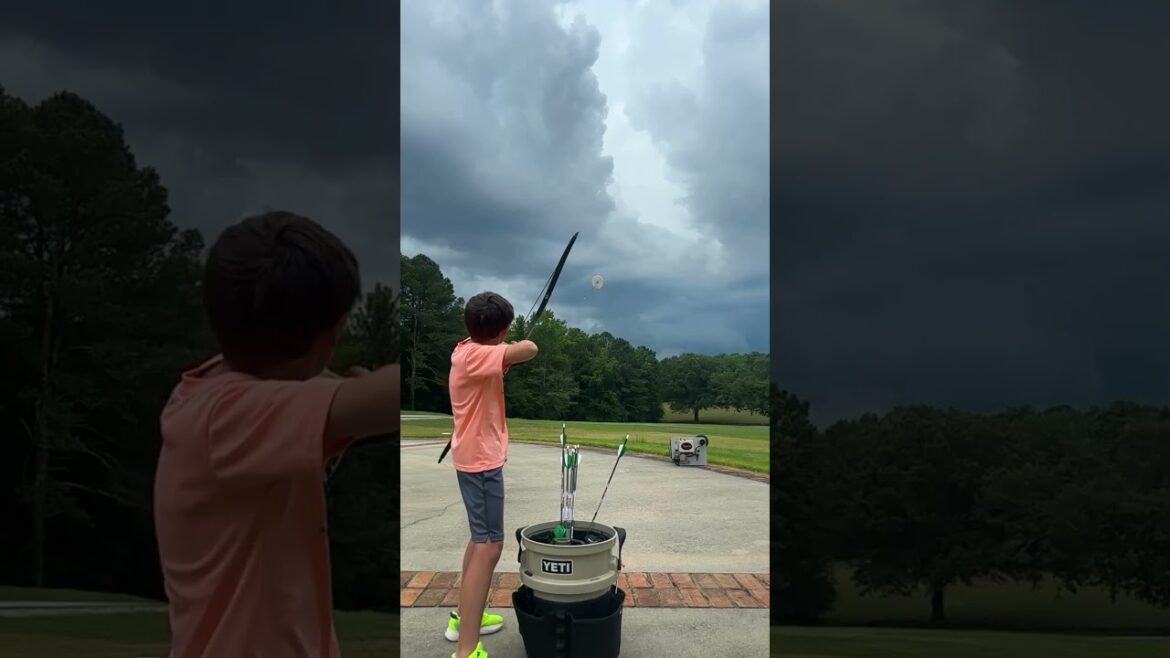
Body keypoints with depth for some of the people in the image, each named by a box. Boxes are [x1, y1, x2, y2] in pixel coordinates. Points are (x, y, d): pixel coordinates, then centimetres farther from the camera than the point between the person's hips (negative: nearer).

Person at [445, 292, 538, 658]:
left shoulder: (469, 350, 5)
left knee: (481, 537, 22)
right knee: (489, 545, -12)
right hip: (481, 459, -11)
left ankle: (465, 616, 35)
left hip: (478, 456, 11)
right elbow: (529, 350, -34)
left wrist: (505, 352, 2)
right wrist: (514, 345, -12)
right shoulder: (474, 356, -24)